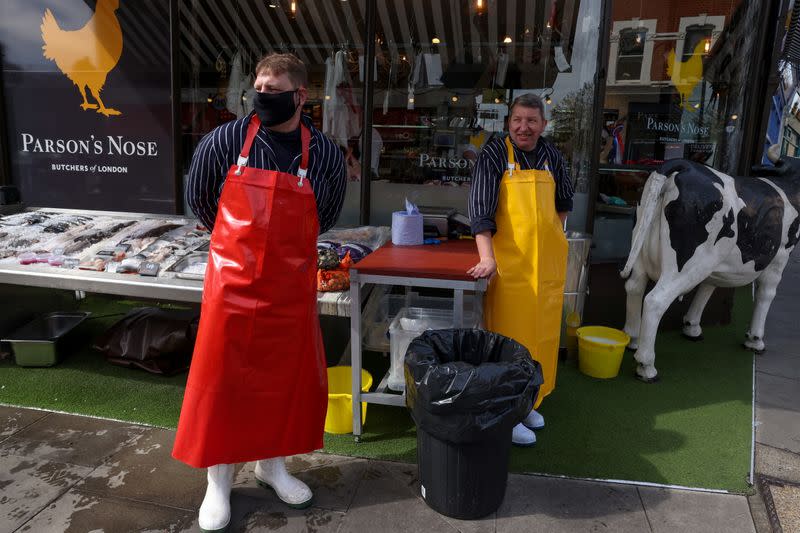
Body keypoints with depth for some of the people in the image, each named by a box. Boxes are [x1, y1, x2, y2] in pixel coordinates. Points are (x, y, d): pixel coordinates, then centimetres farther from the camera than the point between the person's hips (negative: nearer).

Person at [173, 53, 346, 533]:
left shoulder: (326, 154, -4)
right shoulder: (225, 141, -6)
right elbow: (198, 199, 10)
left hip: (291, 287, 2)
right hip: (232, 282, -1)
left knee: (288, 378, 13)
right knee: (220, 380, 7)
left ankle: (272, 463, 36)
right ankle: (219, 480, 26)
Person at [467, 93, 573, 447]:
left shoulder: (551, 155, 9)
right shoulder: (495, 153, -7)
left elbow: (564, 201, 24)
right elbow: (481, 209, -16)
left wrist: (554, 236, 15)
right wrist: (487, 257, -26)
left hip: (548, 262, 6)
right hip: (510, 263, -5)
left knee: (541, 337, 12)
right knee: (509, 338, -1)